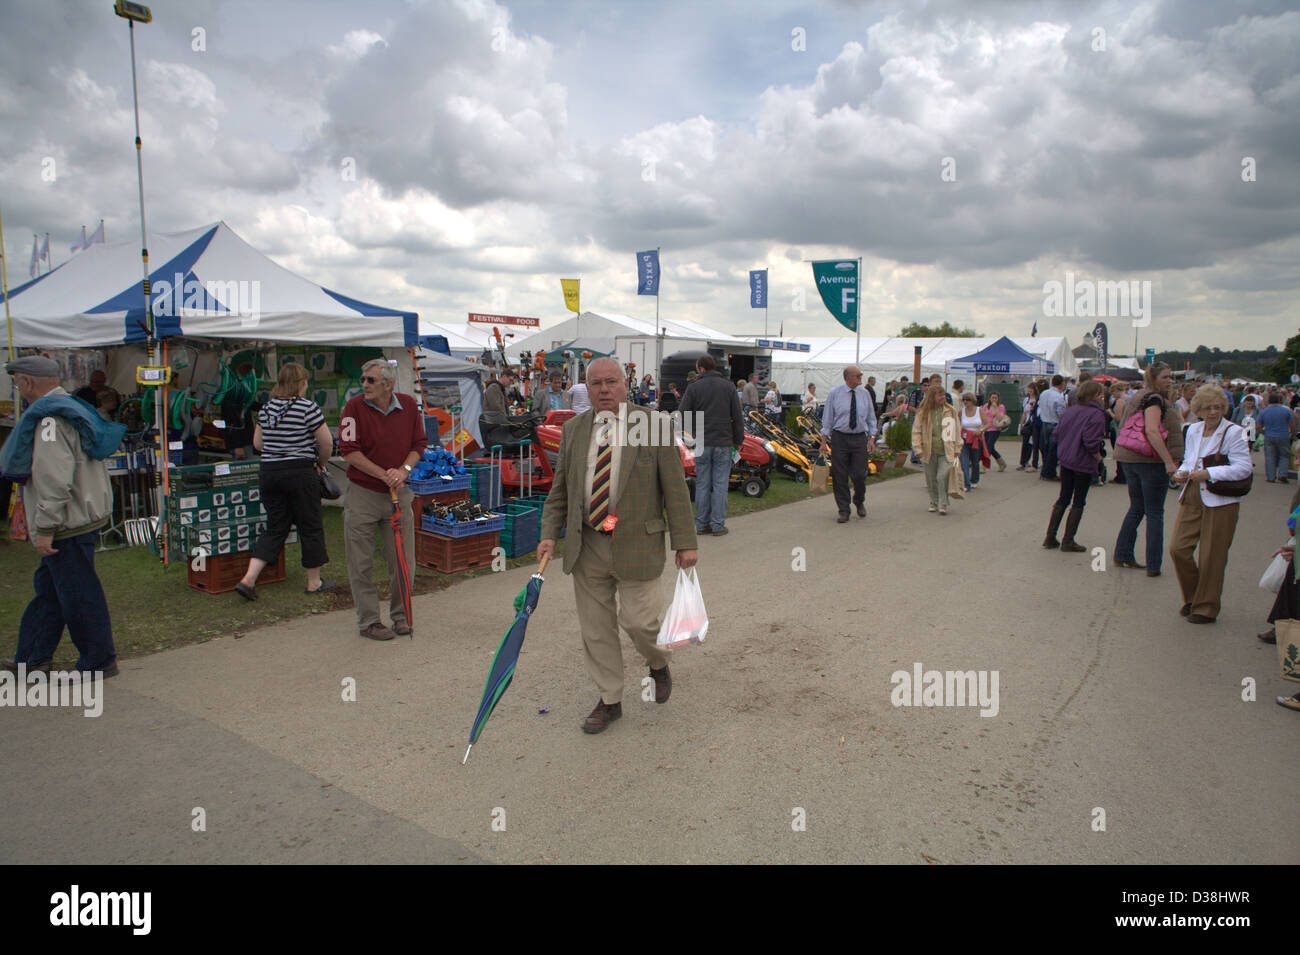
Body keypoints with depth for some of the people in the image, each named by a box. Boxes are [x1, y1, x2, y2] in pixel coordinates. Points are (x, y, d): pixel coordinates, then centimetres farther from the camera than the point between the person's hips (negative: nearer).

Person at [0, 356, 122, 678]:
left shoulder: (50, 420, -19)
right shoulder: (69, 408, 14)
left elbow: (54, 481, -26)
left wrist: (45, 528, -22)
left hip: (68, 523, -11)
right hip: (81, 515, 11)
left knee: (78, 594, 0)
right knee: (48, 586, 19)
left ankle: (98, 663, 11)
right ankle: (32, 657, 31)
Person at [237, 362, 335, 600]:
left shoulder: (266, 408, 7)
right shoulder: (308, 407, -11)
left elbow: (257, 442, 14)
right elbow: (327, 442, -11)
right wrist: (320, 463, 7)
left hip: (268, 472, 6)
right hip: (300, 473, -6)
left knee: (275, 528, 14)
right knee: (310, 527, 7)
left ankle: (248, 578, 4)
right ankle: (314, 582, 16)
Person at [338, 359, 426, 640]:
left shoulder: (409, 405, 1)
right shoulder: (354, 406, -8)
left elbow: (418, 444, 7)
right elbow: (349, 451, -12)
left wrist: (403, 470, -10)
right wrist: (384, 475, -18)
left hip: (399, 493, 3)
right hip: (362, 493, -2)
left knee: (403, 561, 7)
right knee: (361, 564, 4)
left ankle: (401, 615, 25)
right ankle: (369, 621, 17)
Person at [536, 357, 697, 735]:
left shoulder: (653, 424, -4)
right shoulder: (573, 429, 7)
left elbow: (675, 488, -4)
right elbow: (560, 489, 13)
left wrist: (685, 542, -7)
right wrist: (549, 534, 2)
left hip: (636, 544, -4)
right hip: (587, 546, 4)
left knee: (639, 620, -5)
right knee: (595, 628, 10)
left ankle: (658, 665, 31)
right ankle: (609, 701, 29)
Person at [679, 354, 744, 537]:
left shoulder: (693, 387, -1)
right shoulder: (728, 386, 2)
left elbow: (684, 416, -3)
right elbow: (738, 417, 2)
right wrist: (738, 440, 11)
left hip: (702, 443, 0)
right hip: (723, 442, 0)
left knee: (702, 484, 6)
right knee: (720, 484, 3)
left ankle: (702, 524, 11)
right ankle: (718, 525, 4)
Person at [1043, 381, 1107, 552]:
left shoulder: (1069, 411, 6)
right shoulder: (1096, 414, -15)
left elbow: (1056, 435, 8)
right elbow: (1091, 443, -21)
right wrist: (1099, 459, -6)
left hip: (1065, 460, 6)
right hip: (1084, 463, -6)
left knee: (1063, 498, 16)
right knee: (1078, 502, 5)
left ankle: (1050, 537, 16)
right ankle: (1068, 541, 9)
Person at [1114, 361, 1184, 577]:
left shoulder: (1137, 397, 14)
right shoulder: (1154, 399, -13)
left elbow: (1125, 427, 20)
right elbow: (1152, 431, -26)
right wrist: (1169, 462, -28)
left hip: (1130, 460, 8)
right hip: (1151, 461, -8)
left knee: (1136, 508, 18)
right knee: (1155, 514, 0)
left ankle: (1122, 554, 22)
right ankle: (1153, 565, 3)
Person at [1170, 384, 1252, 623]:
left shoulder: (1234, 432, -9)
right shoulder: (1193, 430, 11)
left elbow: (1244, 468, -15)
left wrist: (1208, 473, -22)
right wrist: (1182, 472, 0)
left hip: (1220, 501, -6)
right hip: (1191, 497, 6)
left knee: (1211, 557, 1)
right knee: (1178, 549, 1)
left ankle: (1206, 608, 16)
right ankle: (1192, 597, 23)